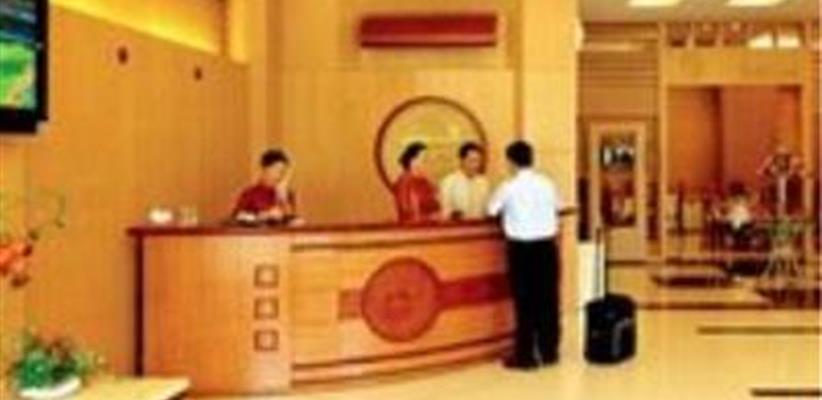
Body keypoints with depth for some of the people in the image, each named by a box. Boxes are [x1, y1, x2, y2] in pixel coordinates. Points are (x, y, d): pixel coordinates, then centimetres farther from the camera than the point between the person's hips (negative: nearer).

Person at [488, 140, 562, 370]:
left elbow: (492, 211, 3)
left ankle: (525, 356, 4)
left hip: (521, 248, -4)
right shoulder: (547, 184, 4)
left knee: (525, 302, 1)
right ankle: (549, 352, 18)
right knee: (548, 300, 10)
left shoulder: (509, 187, -8)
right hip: (547, 246, 4)